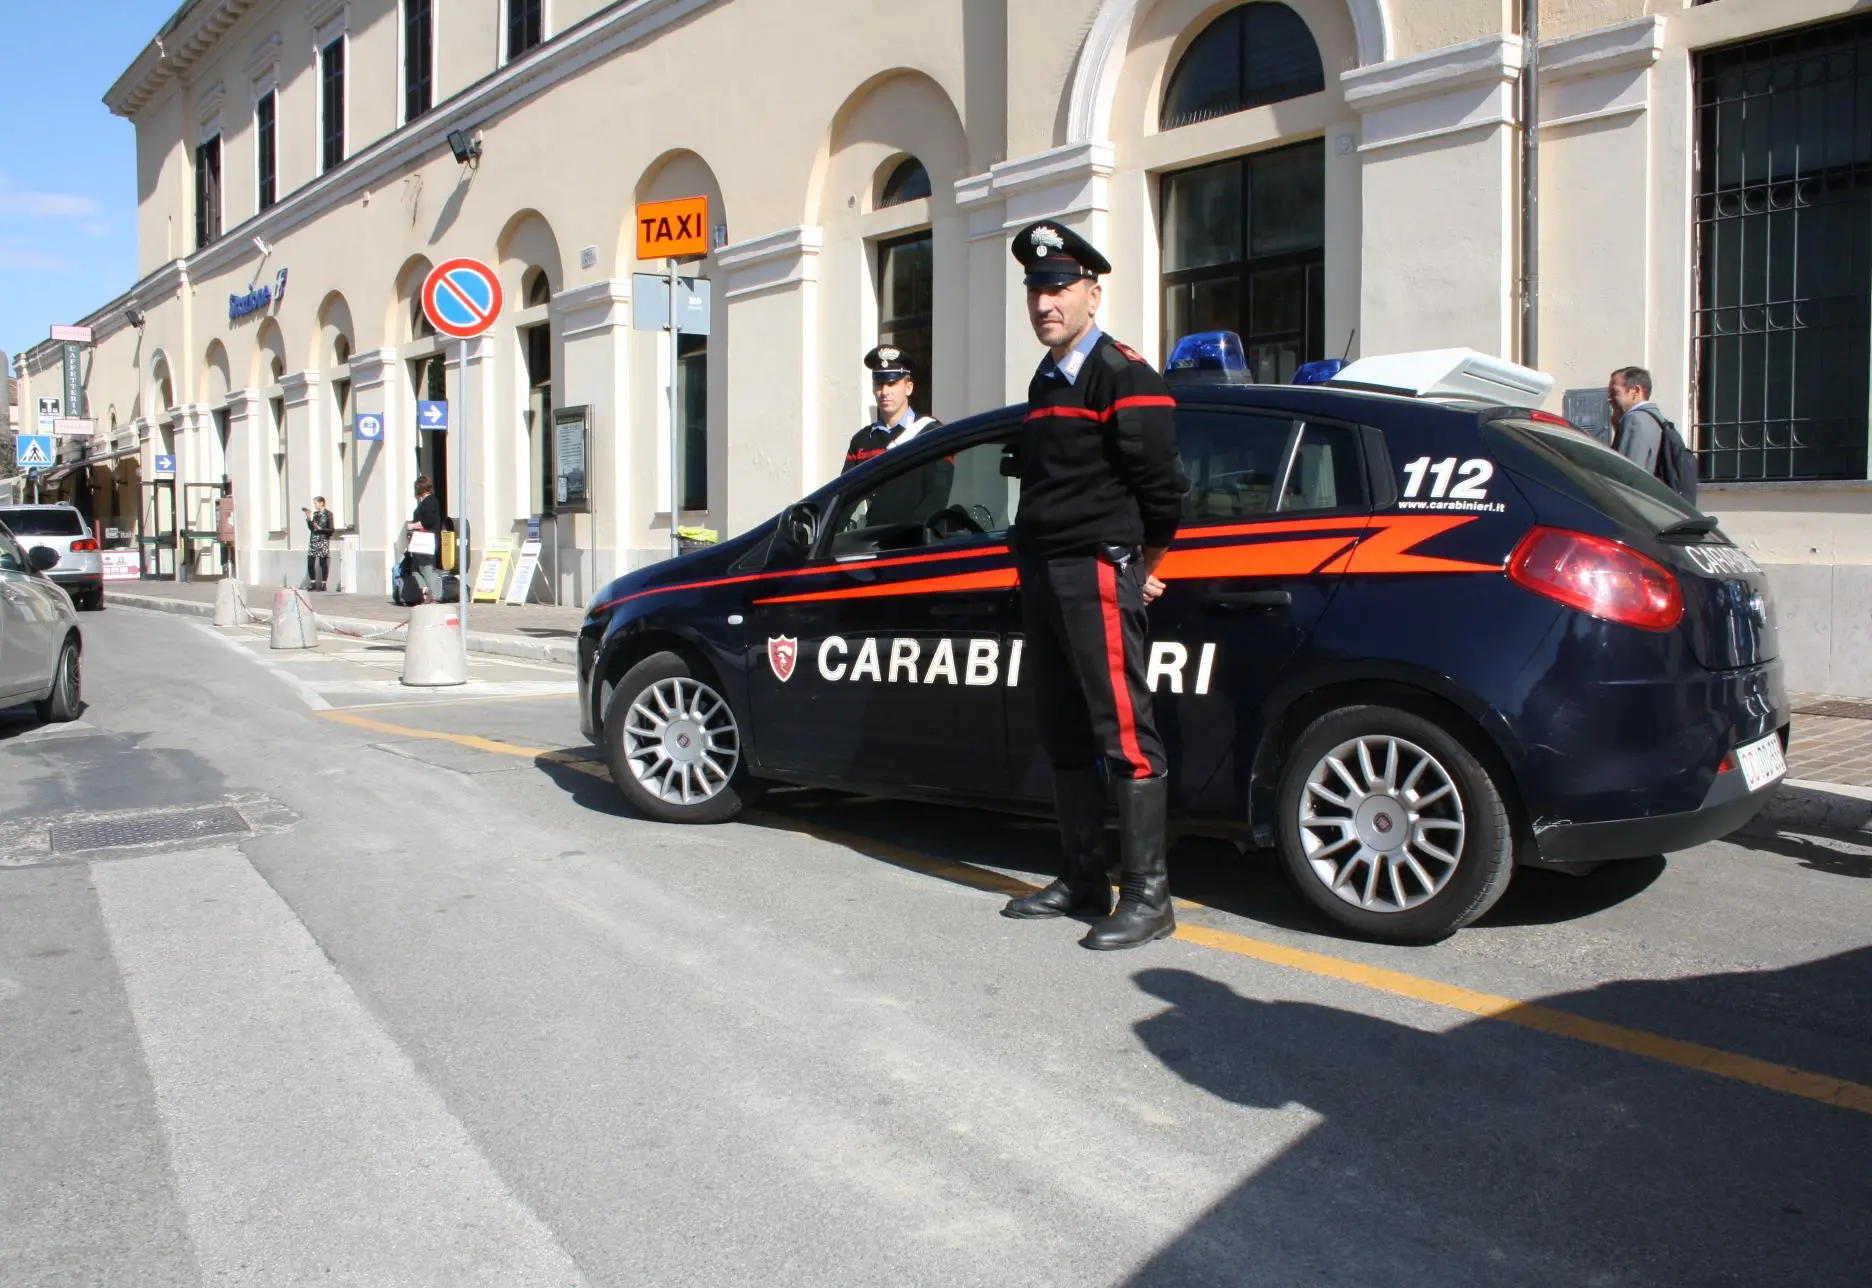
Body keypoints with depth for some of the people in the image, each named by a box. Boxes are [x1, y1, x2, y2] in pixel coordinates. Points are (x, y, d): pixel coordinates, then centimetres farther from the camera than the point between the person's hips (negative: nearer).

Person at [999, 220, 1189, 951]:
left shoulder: (1124, 376, -7)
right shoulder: (1045, 382, 20)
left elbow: (1163, 487, -11)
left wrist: (1143, 569, -1)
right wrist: (1032, 564, 17)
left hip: (1098, 574, -9)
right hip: (1043, 578, 9)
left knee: (1126, 737, -8)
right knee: (1064, 739, 11)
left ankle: (1148, 898, -2)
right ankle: (1084, 883, 21)